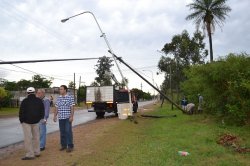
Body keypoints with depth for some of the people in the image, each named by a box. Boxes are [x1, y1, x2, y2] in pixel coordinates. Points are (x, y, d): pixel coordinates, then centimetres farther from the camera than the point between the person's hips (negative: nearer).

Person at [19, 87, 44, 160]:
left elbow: (21, 112, -7)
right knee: (36, 137, 13)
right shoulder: (39, 101, 3)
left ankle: (30, 155, 0)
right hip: (36, 122, 4)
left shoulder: (25, 101, -8)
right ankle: (37, 152, 19)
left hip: (26, 122, -4)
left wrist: (21, 120, 6)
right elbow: (42, 111, 8)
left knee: (28, 138, -1)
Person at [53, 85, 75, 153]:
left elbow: (72, 108, -7)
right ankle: (63, 145, 21)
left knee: (68, 131, -5)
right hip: (60, 118, 5)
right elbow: (56, 108, 14)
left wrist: (71, 116, -13)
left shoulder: (70, 97, -4)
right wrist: (55, 116, 7)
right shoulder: (58, 98, 10)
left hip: (68, 117, -5)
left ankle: (70, 146, 3)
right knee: (62, 132, 9)